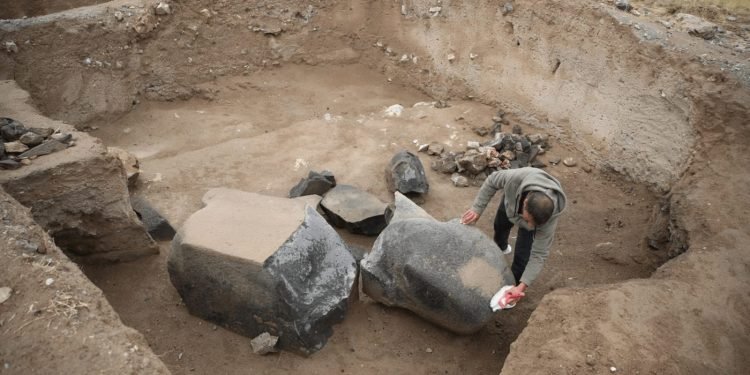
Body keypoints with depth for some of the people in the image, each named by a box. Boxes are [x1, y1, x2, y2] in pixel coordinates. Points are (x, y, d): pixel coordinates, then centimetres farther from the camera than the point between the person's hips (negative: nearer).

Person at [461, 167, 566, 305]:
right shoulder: (516, 178, -50)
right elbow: (492, 182, -27)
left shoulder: (550, 217, -44)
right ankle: (501, 247, 66)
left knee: (522, 255, -8)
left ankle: (514, 286, 22)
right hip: (511, 201, 3)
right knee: (500, 226, 29)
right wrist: (477, 209, -30)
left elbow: (539, 254, -35)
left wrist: (523, 286, -41)